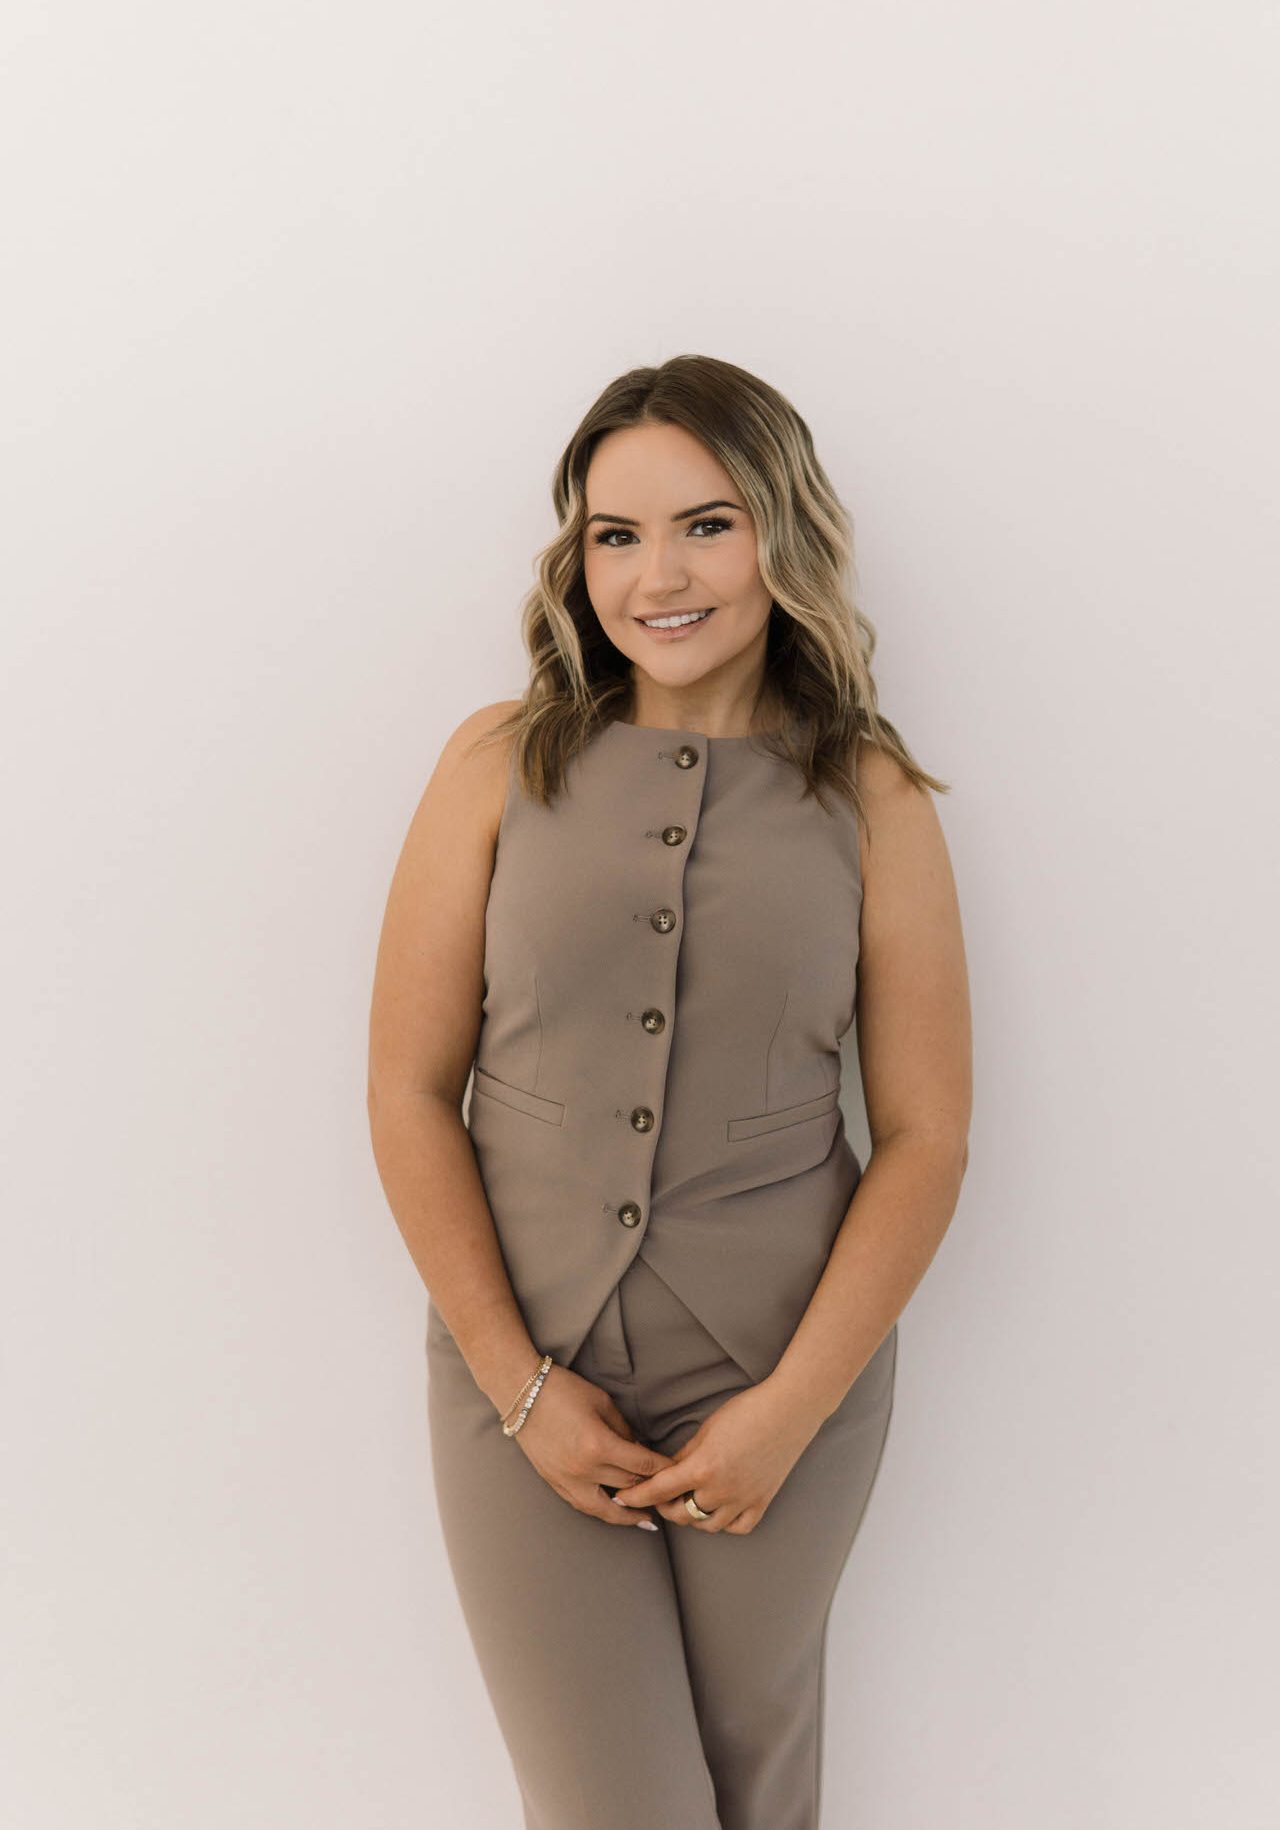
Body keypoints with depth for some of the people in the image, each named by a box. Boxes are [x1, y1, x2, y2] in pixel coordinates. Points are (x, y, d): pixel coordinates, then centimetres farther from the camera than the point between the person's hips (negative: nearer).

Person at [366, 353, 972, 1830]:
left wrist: (791, 1406, -8)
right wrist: (519, 1382, -7)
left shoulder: (871, 800, -2)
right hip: (523, 1367, 0)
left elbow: (926, 1136, -2)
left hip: (784, 1375, 1)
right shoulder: (501, 763, -2)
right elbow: (409, 1090, -3)